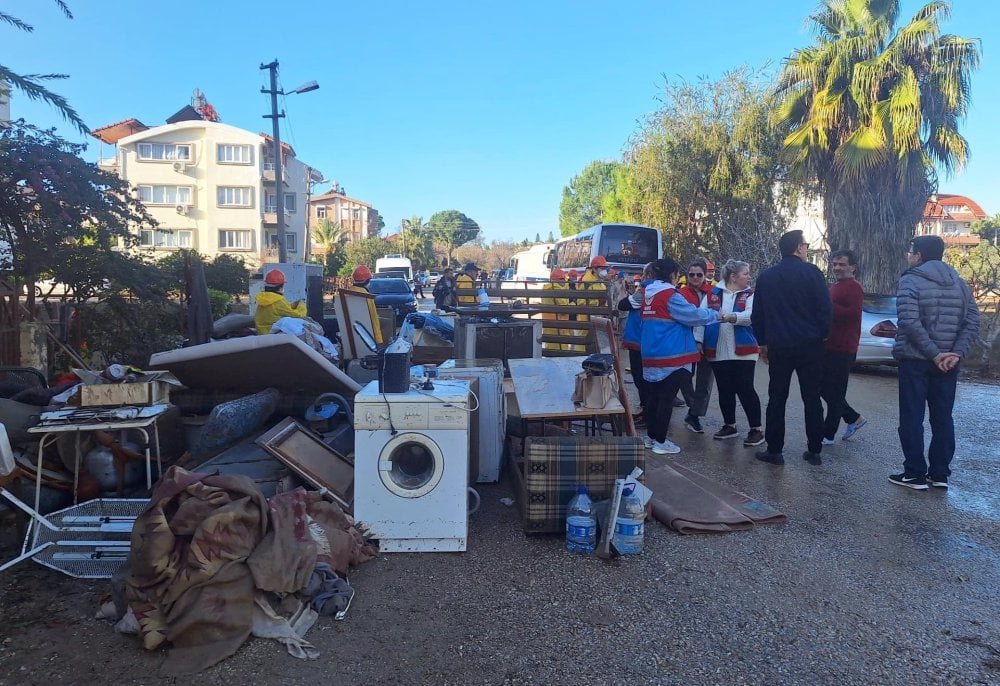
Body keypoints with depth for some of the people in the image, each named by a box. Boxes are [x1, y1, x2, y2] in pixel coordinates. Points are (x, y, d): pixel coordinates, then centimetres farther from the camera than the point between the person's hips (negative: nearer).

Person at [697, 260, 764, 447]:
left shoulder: (750, 294, 2)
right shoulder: (713, 294, 6)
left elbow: (751, 316, -15)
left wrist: (731, 317, -31)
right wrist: (698, 340, -2)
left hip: (743, 352, -2)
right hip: (718, 352, 2)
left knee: (745, 389, -4)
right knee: (724, 390, 12)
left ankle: (756, 429, 6)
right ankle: (730, 426, 27)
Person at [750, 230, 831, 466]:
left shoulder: (766, 277, 5)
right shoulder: (812, 273, -6)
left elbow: (757, 315, 8)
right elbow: (824, 308, -8)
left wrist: (763, 342, 16)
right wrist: (821, 335, 5)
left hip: (778, 346, 2)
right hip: (809, 346, -2)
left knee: (776, 399, 7)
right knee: (812, 398, 8)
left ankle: (774, 450, 7)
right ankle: (814, 451, 12)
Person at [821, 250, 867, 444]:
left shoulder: (854, 288, -10)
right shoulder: (834, 287, 20)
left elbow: (852, 314, -23)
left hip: (842, 349, -10)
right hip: (829, 347, 10)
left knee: (835, 393, -3)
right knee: (824, 388, 14)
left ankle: (828, 435, 5)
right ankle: (854, 418, 27)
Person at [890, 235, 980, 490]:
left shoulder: (910, 281, -9)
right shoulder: (959, 283, 10)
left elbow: (910, 322, -20)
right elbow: (972, 322, 2)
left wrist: (934, 354, -16)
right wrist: (957, 353, -5)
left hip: (915, 360, -5)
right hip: (948, 362, 6)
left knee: (912, 419, 2)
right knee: (943, 419, 12)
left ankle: (915, 474, 4)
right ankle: (940, 474, 16)